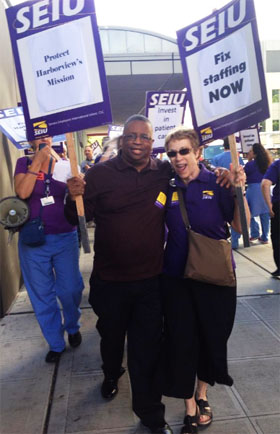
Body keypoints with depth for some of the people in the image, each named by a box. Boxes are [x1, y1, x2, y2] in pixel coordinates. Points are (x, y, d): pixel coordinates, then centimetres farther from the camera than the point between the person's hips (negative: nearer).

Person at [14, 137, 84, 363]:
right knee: (42, 294, 10)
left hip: (65, 238, 1)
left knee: (70, 289, 8)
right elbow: (22, 192, -16)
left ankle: (72, 327, 39)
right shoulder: (24, 162, 1)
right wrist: (38, 160, -16)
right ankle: (56, 343, 29)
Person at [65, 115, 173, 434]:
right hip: (109, 280, 0)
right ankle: (111, 374, 57)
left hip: (150, 279, 0)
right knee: (111, 335, 24)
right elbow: (77, 218, -3)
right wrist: (74, 198, -25)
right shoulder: (101, 173, -8)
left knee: (148, 348, 11)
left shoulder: (165, 172, -4)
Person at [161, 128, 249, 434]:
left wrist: (238, 191, -20)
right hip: (177, 278, 1)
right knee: (181, 341, 6)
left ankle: (202, 395, 43)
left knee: (212, 337, 15)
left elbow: (241, 227, -10)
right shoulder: (167, 188, -1)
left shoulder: (217, 183, -7)